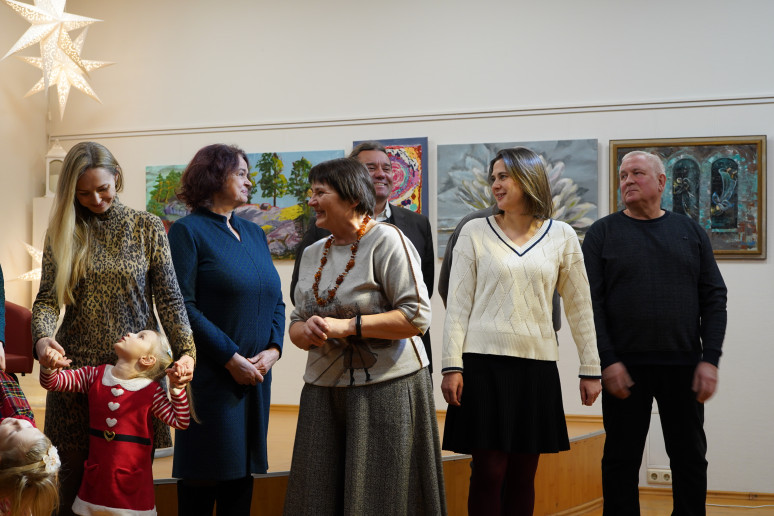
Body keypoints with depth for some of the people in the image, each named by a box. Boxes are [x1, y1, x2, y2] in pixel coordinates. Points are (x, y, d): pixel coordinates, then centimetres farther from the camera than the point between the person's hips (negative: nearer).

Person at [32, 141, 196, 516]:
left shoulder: (147, 228, 5)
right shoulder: (62, 232, 7)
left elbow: (169, 297, 1)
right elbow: (48, 298, 1)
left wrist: (185, 351, -13)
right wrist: (43, 338, -20)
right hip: (76, 363, 1)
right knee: (74, 470, 3)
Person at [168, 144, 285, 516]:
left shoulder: (254, 233, 16)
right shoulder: (188, 231, -5)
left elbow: (276, 300, 15)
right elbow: (183, 307, -13)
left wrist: (273, 349, -3)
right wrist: (231, 358, -16)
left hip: (256, 374, 6)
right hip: (211, 378, -6)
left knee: (241, 475, 9)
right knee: (202, 484, -1)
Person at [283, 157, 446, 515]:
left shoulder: (386, 240, -7)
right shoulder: (312, 254, 14)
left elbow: (417, 317, -14)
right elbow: (296, 325, 17)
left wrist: (348, 326, -19)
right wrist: (306, 331, -7)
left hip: (386, 387, -6)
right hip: (323, 389, 6)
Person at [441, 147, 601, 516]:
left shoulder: (561, 237, 7)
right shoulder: (475, 232, 4)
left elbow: (579, 308, 11)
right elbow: (458, 305, 1)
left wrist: (591, 370, 9)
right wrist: (452, 366, -7)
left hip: (537, 367, 2)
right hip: (484, 364, -2)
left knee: (523, 475, 6)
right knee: (488, 473, -4)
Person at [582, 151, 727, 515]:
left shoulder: (690, 232, 10)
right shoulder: (603, 234, 4)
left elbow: (714, 298, 6)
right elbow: (591, 303, -3)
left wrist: (710, 359, -4)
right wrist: (607, 361, -12)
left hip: (683, 365, 2)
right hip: (626, 366, -2)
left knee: (691, 458, 6)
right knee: (622, 460, 4)